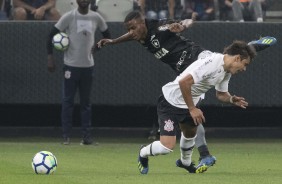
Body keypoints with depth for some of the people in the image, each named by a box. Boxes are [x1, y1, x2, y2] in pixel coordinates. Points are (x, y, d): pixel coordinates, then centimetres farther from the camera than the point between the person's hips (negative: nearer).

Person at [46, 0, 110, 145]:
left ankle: (86, 134, 12)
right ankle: (66, 135, 2)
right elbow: (52, 35, -4)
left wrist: (97, 46, 2)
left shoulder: (96, 18, 4)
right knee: (67, 101, -2)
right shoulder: (69, 17, -6)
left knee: (86, 102, 7)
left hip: (88, 66, 3)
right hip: (71, 65, -3)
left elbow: (107, 35, 18)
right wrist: (50, 57, -10)